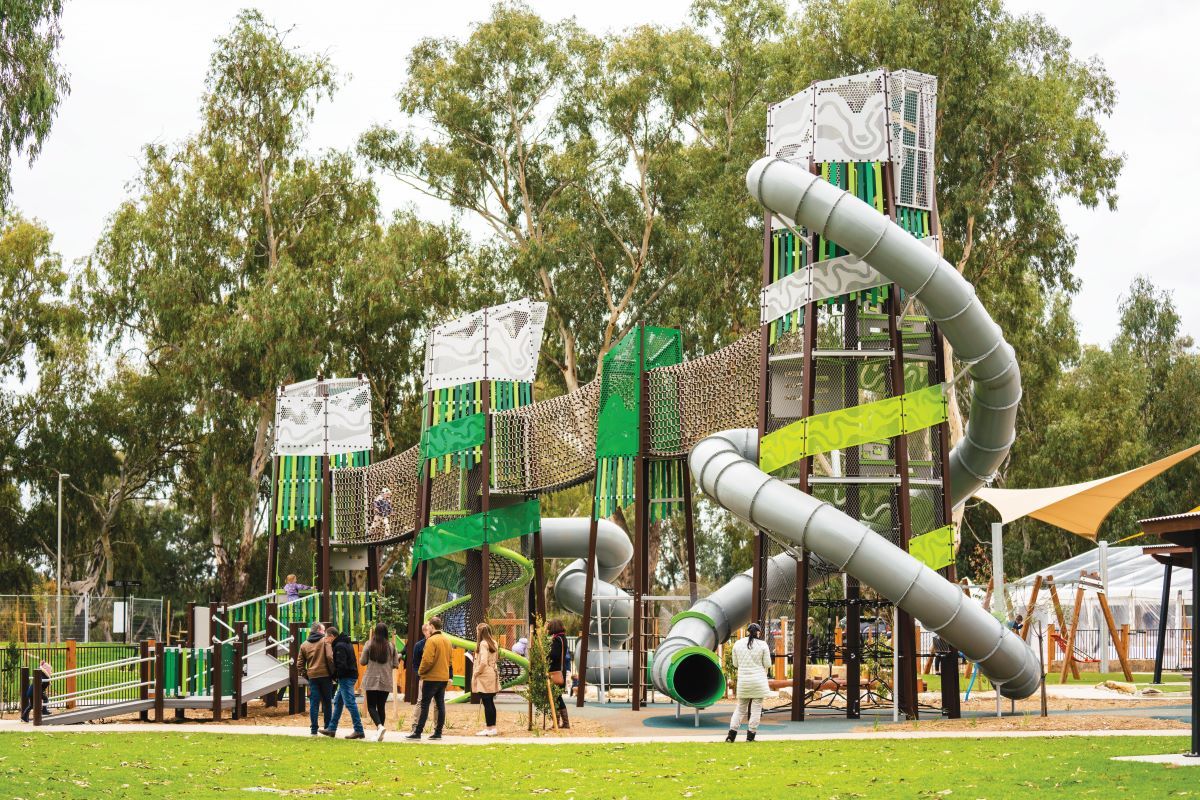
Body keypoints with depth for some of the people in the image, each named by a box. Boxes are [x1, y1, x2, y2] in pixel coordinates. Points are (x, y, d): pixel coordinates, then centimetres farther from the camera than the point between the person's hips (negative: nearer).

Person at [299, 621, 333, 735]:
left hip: (312, 677, 3)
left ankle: (313, 729, -1)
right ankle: (327, 727, 12)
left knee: (313, 703, 3)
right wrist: (333, 672, -4)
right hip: (325, 675, -3)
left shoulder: (304, 645, 9)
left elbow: (300, 664, 8)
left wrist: (306, 675, 13)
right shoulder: (325, 641, -4)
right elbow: (329, 657, -13)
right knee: (327, 702, 9)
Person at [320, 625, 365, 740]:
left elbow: (341, 665, -22)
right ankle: (332, 729, 23)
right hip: (351, 676, 10)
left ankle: (359, 730, -9)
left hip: (346, 678, -10)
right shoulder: (346, 643, 16)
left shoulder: (339, 646, -15)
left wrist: (335, 676, -10)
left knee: (350, 703, -9)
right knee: (337, 702, 17)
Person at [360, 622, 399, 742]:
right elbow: (395, 664, 1)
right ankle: (379, 732, 11)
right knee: (381, 706, 11)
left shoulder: (369, 645, -7)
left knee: (371, 706, 1)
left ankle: (379, 726, -23)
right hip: (386, 682, 2)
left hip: (371, 680, -2)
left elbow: (362, 662, -2)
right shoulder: (391, 646, -3)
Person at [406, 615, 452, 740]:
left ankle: (417, 732, -5)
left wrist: (420, 672, -5)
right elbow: (450, 659, 16)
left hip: (431, 678, -7)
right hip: (444, 677, 7)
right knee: (440, 704, 9)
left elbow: (427, 660, -19)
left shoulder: (431, 641, -14)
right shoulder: (447, 641, 11)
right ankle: (438, 731, 10)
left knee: (425, 704, -5)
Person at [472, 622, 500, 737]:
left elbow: (483, 662, -21)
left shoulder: (483, 644, -14)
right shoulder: (493, 643, 12)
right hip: (493, 674, 9)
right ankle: (492, 727, 16)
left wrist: (476, 673, -9)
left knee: (487, 703, -5)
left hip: (485, 676, -9)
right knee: (490, 702, 13)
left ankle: (489, 728, -4)